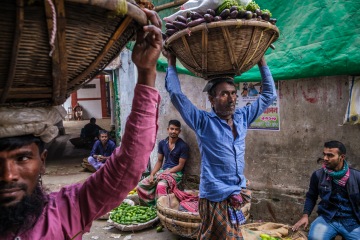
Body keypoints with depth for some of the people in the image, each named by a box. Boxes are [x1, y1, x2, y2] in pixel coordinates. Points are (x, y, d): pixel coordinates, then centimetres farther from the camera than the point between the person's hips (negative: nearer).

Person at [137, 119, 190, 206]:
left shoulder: (183, 146, -11)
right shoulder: (162, 143, 5)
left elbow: (180, 166, -10)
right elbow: (159, 161, 10)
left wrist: (165, 173, -17)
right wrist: (152, 174, -5)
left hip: (176, 172, -6)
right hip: (163, 170, 6)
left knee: (161, 186, -36)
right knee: (141, 185, -8)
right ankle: (151, 206, 6)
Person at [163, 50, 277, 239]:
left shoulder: (242, 118, 5)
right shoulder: (203, 122, -10)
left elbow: (269, 95, 12)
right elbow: (175, 93, -15)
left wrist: (261, 62, 9)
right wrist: (171, 62, -5)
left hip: (239, 195, 6)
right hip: (215, 198, -5)